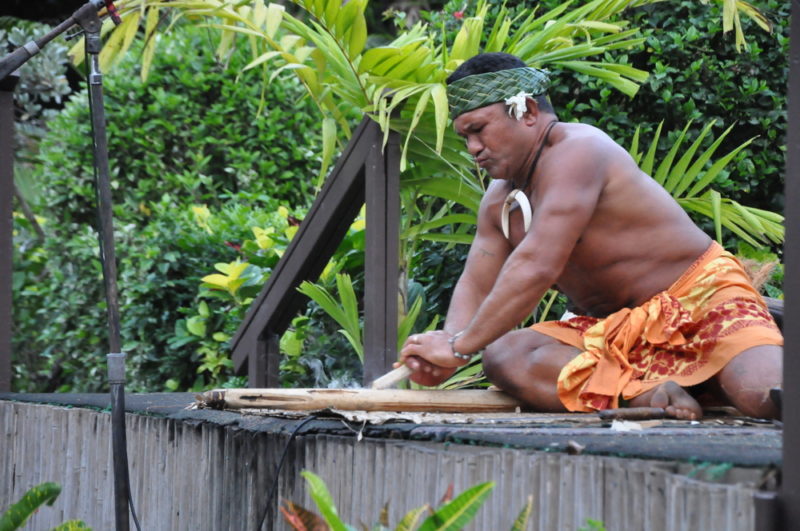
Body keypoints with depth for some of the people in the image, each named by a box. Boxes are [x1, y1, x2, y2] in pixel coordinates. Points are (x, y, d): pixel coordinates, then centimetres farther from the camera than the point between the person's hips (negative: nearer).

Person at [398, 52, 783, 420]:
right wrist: (447, 346, -17)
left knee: (767, 396, -37)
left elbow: (536, 267, -29)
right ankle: (647, 393, -30)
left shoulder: (577, 152, -20)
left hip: (702, 300, -9)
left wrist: (461, 346, -29)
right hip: (616, 331, 9)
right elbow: (475, 285, 6)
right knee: (502, 357, -21)